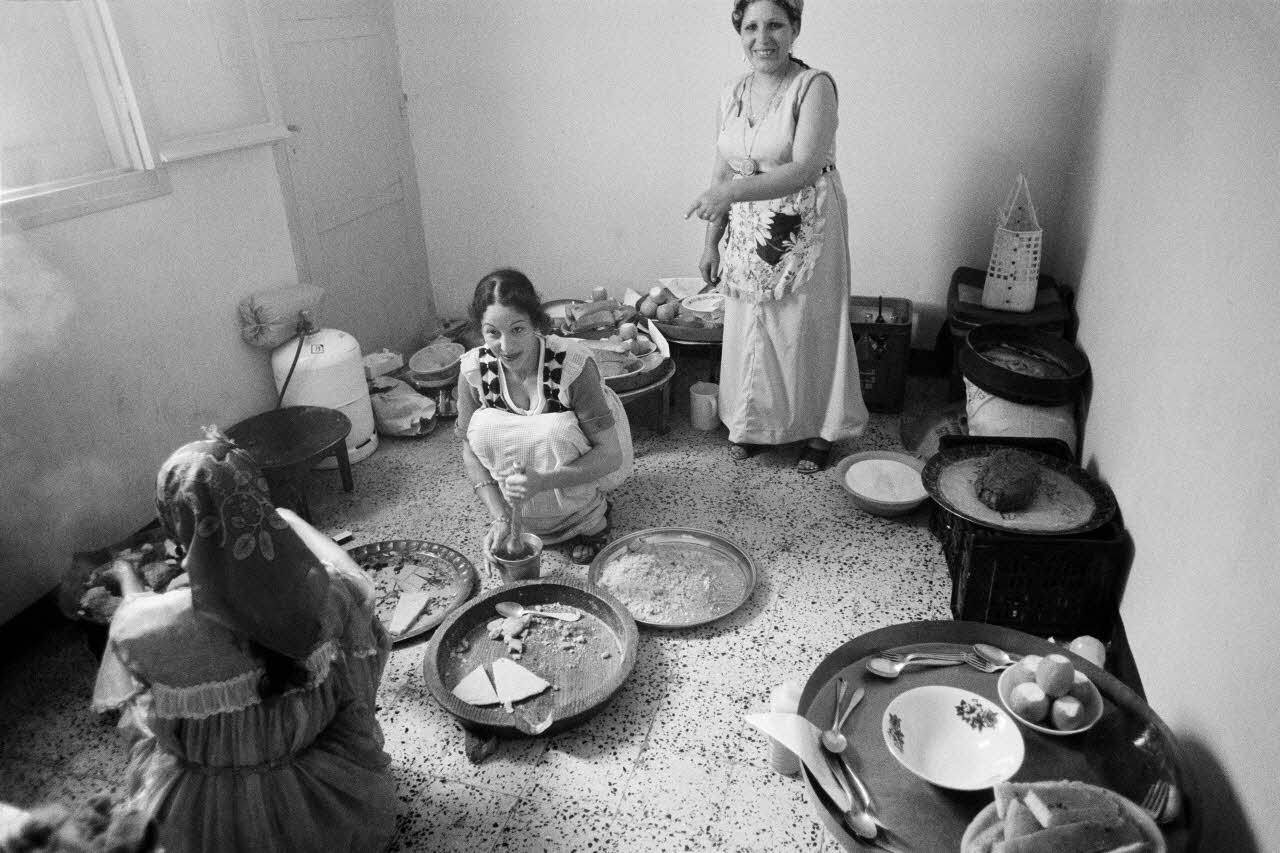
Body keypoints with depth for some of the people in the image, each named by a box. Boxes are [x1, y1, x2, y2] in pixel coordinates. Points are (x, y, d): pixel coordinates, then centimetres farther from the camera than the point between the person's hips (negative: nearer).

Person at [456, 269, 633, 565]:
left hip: (586, 466, -3)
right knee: (483, 425, -24)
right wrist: (499, 518, -23)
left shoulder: (573, 363, -30)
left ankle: (590, 517, -6)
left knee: (554, 430, -34)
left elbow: (611, 455, -28)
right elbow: (471, 451, -10)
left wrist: (543, 481, -43)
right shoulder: (474, 369, -19)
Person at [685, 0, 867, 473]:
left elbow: (805, 169, -25)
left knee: (808, 330, 6)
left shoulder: (814, 85, -12)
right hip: (747, 235, 5)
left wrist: (733, 191, -34)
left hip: (806, 233, -5)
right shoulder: (731, 95, 6)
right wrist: (711, 242, 10)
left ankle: (819, 432, 26)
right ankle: (753, 424, 32)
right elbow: (723, 174, 12)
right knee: (748, 331, 11)